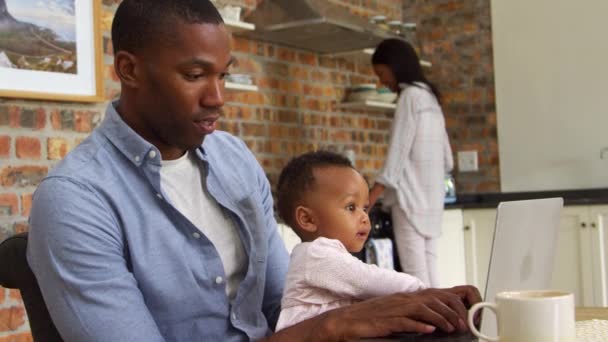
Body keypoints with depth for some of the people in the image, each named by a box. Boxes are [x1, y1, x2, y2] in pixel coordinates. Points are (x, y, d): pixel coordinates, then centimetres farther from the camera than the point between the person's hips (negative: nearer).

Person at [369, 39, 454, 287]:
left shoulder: (410, 95, -7)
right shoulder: (429, 96, 19)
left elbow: (398, 152, -13)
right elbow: (447, 160, 20)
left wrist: (369, 199, -13)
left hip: (411, 197, -9)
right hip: (431, 198, 9)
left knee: (415, 277, -10)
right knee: (429, 274, 6)